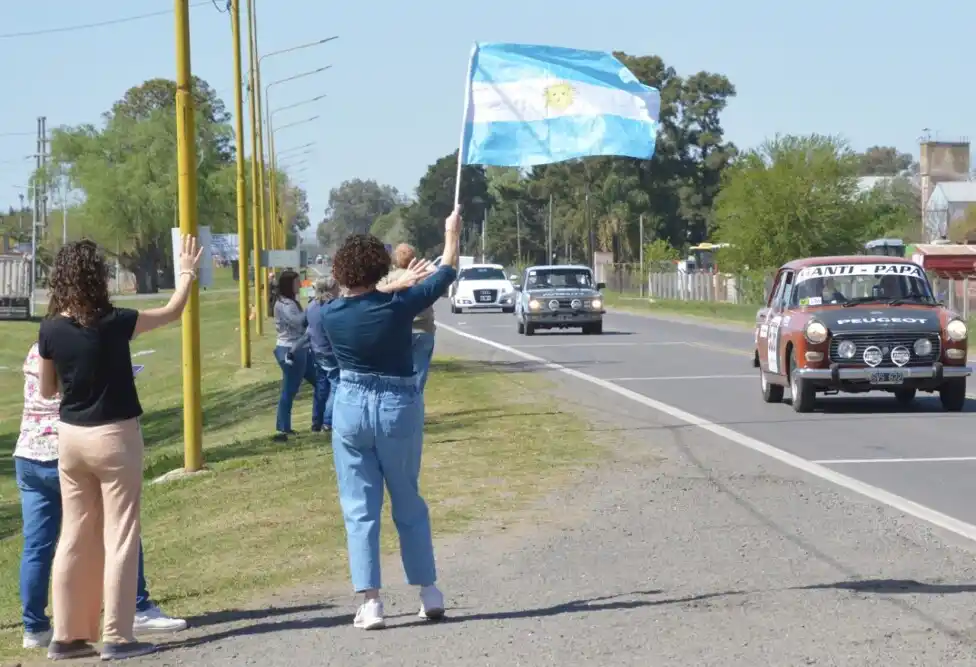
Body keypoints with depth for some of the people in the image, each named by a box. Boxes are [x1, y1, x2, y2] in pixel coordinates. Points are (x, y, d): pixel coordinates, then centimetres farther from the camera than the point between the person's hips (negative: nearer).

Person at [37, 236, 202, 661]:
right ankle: (117, 637, 1)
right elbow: (174, 311, -1)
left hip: (70, 436, 5)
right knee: (119, 537, 1)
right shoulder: (113, 324, -16)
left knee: (74, 538, 11)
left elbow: (46, 390, 8)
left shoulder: (50, 330, -5)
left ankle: (67, 636, 14)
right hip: (113, 436, -5)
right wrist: (187, 273, 15)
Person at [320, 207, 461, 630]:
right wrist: (452, 234, 20)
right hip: (399, 407, 0)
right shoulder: (398, 306, -13)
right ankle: (429, 593, 20)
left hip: (351, 408, 0)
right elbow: (446, 274, 3)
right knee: (409, 504, 15)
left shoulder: (330, 316, -8)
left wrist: (398, 284, 29)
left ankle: (370, 602, -2)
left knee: (359, 509, 5)